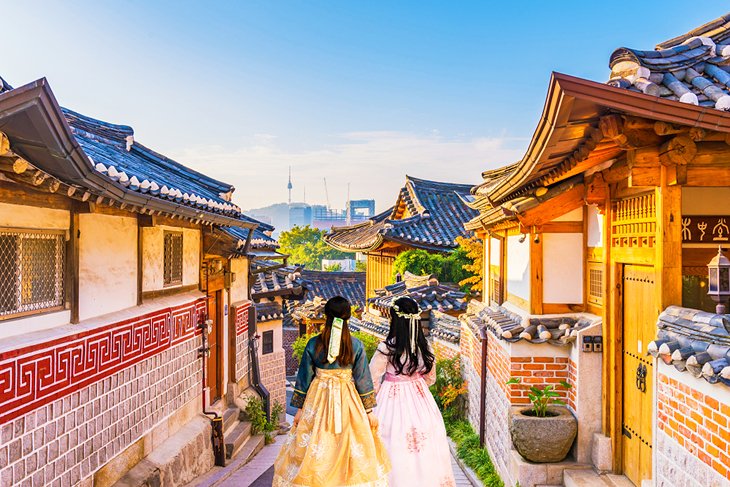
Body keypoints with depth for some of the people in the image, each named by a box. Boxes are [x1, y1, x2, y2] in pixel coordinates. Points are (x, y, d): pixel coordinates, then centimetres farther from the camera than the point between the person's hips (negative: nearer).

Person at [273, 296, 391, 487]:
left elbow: (304, 378, 0)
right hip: (347, 400, 0)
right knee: (350, 447, 10)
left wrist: (300, 408, 9)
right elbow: (363, 379, -3)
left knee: (314, 451, 12)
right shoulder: (356, 345, -7)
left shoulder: (313, 344, -6)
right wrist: (369, 410, 4)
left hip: (318, 400, 1)